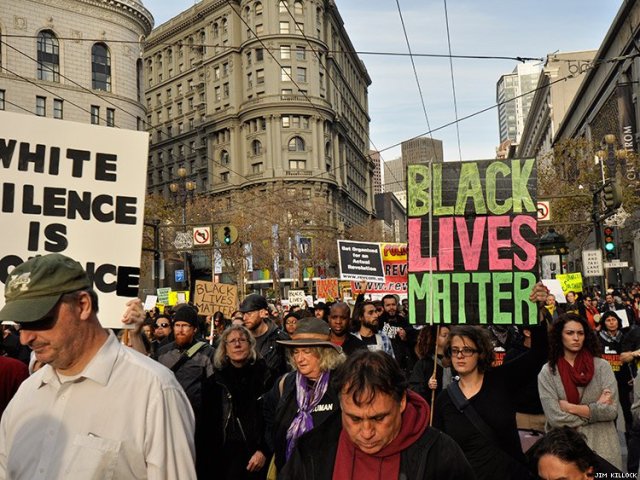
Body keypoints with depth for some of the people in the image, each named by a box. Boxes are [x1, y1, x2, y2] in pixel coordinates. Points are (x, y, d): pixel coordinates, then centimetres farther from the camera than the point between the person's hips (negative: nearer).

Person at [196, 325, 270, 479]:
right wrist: (202, 458, 1)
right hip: (220, 456, 2)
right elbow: (203, 423, 7)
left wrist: (263, 450, -13)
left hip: (253, 456, -2)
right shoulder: (214, 381, 6)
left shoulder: (263, 376, -2)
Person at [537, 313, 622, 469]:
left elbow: (611, 410, -11)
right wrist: (596, 408, -10)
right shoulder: (547, 373, -6)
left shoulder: (602, 366, -4)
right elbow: (555, 418, -14)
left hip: (601, 446, 1)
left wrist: (570, 407, -13)